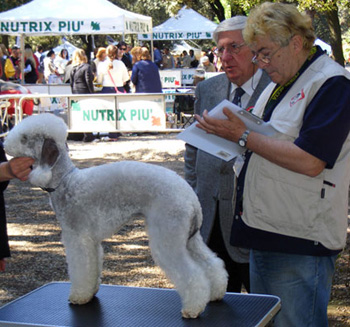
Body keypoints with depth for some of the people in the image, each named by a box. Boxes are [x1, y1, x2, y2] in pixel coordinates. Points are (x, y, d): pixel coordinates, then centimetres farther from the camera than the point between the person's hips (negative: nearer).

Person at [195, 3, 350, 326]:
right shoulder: (280, 82, 15)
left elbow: (310, 162, -23)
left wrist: (244, 136, -18)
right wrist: (231, 127, 1)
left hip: (301, 243, -9)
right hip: (265, 232, 9)